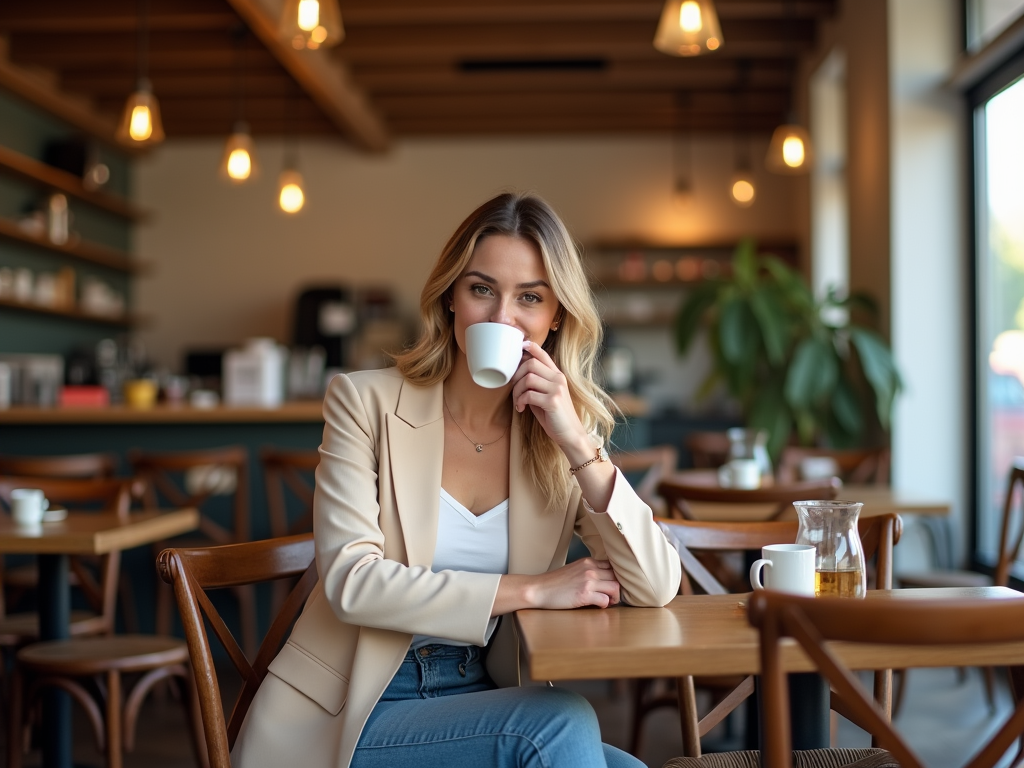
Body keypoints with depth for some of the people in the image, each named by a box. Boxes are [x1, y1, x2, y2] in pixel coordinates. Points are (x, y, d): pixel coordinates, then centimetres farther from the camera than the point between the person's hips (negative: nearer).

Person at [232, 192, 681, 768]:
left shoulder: (561, 432, 3)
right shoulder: (366, 402, -6)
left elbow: (657, 588, -8)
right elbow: (351, 583, -17)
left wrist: (581, 447, -19)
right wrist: (533, 589, -18)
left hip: (480, 702, 4)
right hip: (344, 719, -4)